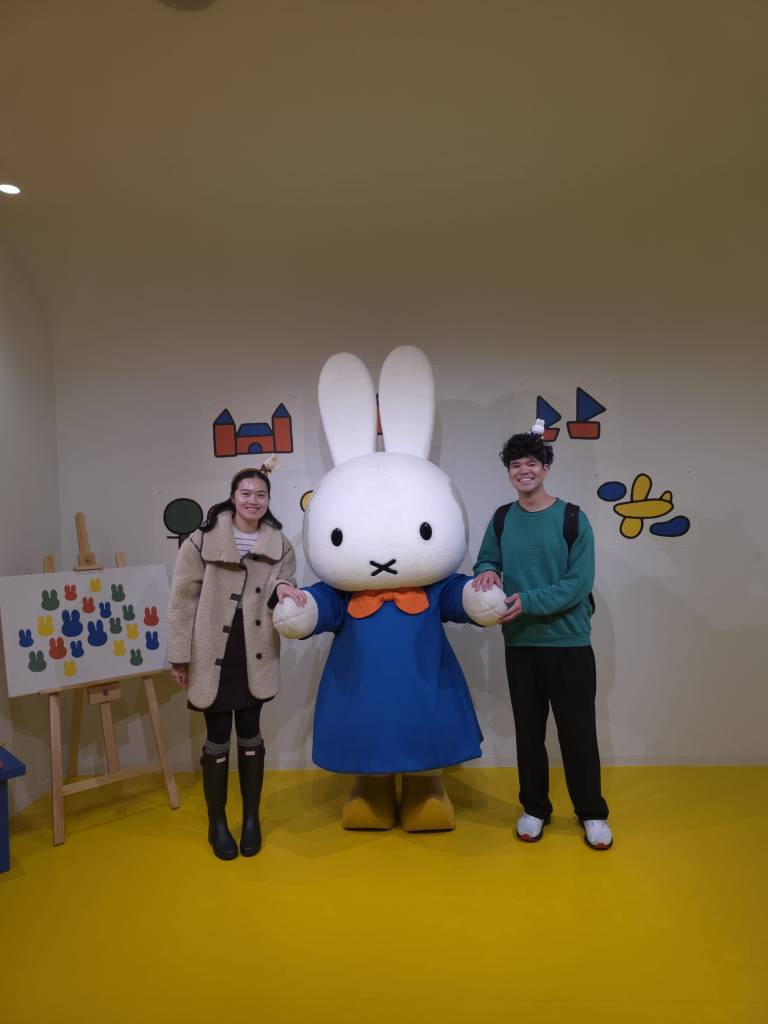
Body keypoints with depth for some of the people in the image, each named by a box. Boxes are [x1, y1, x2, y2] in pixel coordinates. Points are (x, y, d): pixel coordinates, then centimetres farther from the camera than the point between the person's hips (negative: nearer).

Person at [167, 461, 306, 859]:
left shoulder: (279, 543, 4)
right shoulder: (203, 539, -7)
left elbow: (284, 582, 4)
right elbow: (182, 598, -5)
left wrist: (284, 587, -22)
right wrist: (179, 655, -6)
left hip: (255, 656, 3)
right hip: (212, 656, -2)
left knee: (250, 735, 12)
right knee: (217, 739, 7)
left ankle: (251, 818, 29)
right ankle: (217, 823, 26)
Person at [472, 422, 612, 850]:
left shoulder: (573, 518, -7)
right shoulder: (502, 518, 3)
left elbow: (579, 582, -13)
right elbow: (486, 559, 10)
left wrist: (530, 602, -22)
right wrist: (487, 571, -15)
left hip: (569, 642, -2)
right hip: (520, 643, 3)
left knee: (578, 730, 6)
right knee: (528, 729, 13)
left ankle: (592, 813, 25)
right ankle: (535, 808, 30)